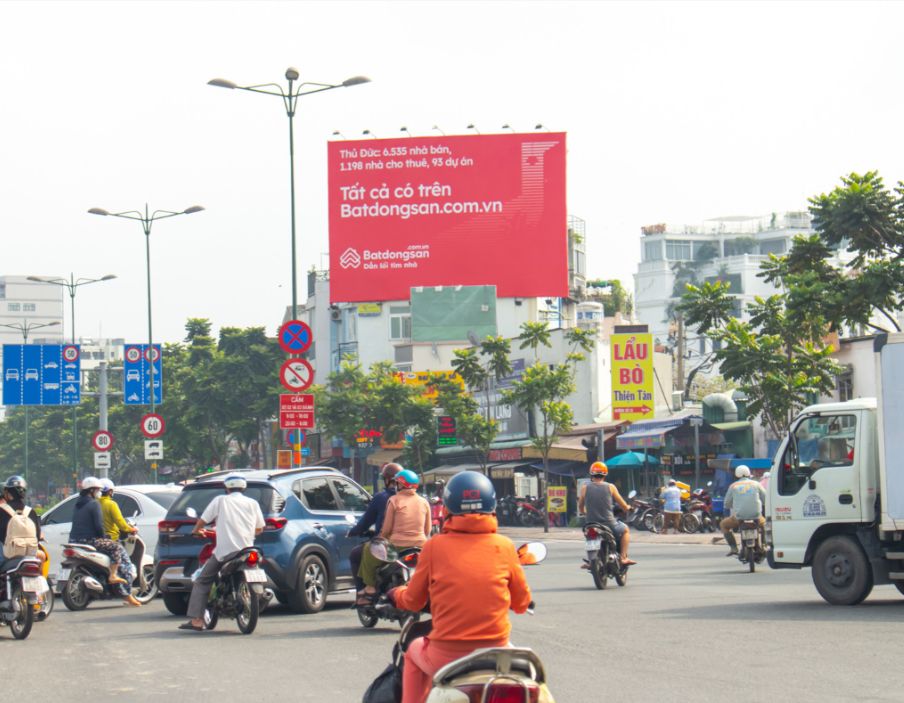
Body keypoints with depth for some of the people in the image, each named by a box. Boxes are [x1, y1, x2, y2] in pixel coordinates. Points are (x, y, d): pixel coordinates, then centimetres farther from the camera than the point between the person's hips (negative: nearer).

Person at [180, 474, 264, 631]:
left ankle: (197, 619, -6)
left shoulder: (220, 501, 5)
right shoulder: (252, 503, 12)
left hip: (224, 550, -3)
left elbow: (203, 520, 5)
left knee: (201, 583, 6)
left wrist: (196, 530, 27)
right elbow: (259, 528, 15)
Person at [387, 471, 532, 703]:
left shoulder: (434, 547, -4)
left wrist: (396, 594, 30)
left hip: (445, 656, -1)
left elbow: (413, 601, 7)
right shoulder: (504, 546, -2)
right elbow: (521, 602, 8)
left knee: (414, 652, 32)